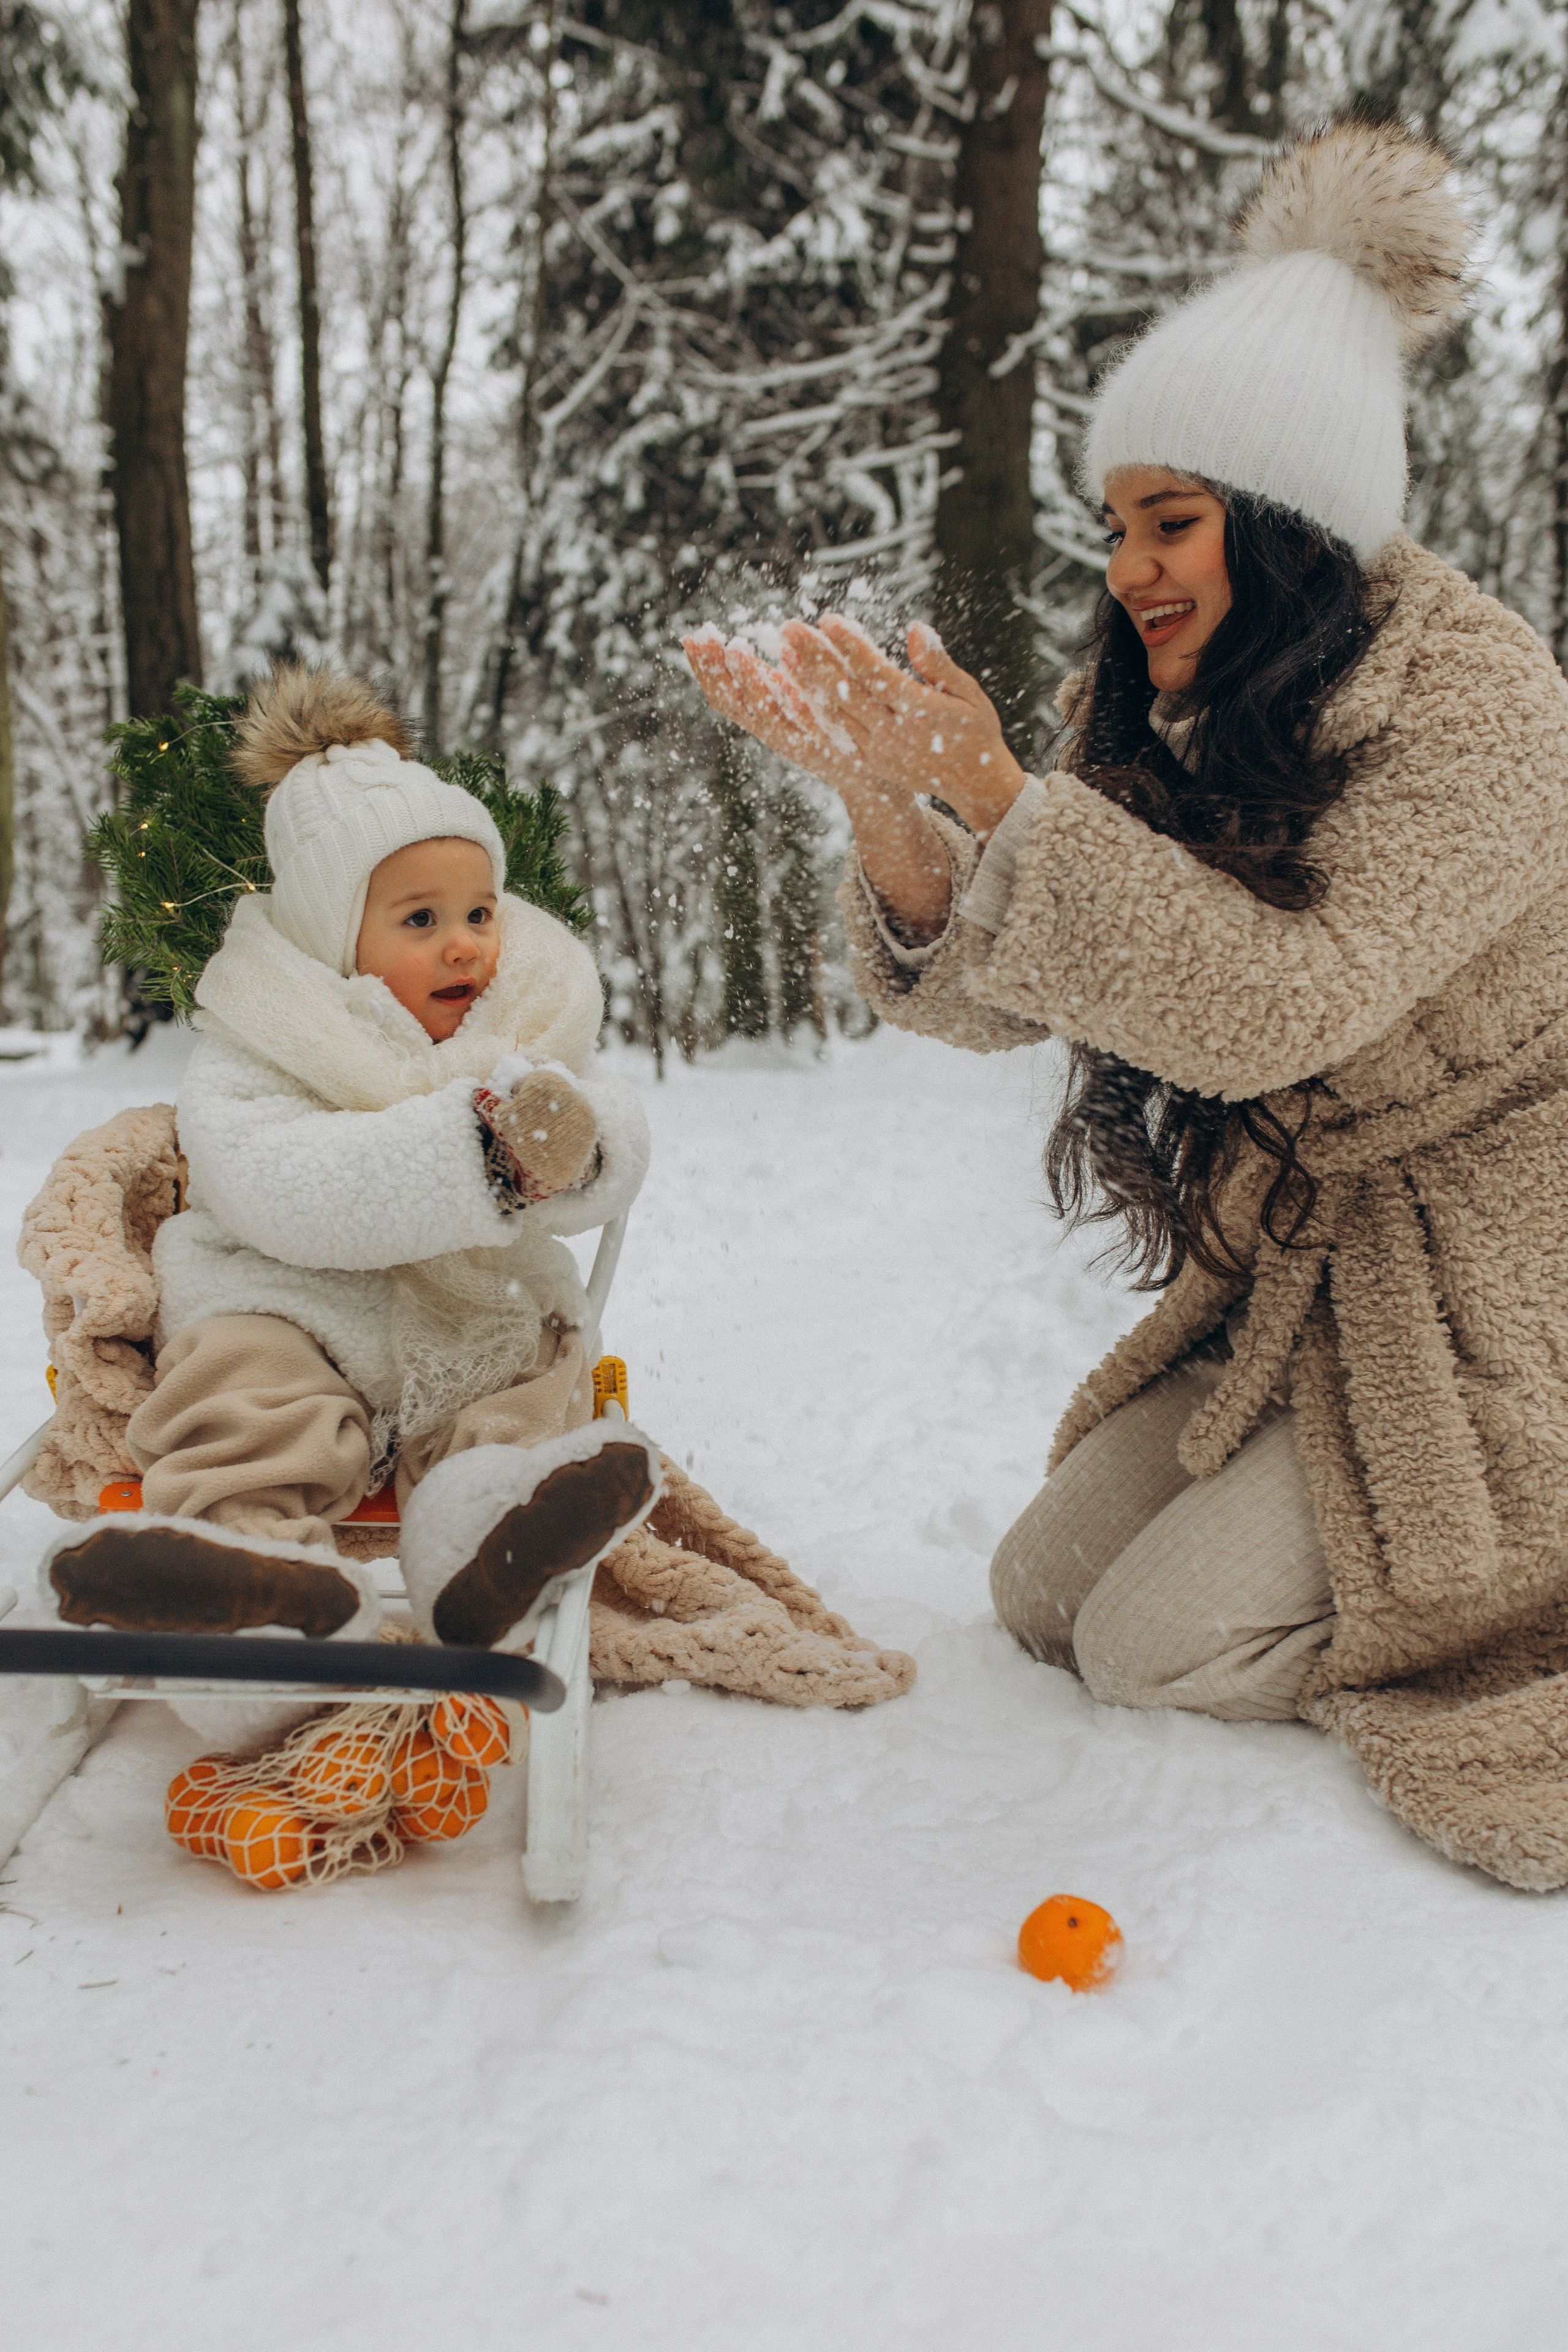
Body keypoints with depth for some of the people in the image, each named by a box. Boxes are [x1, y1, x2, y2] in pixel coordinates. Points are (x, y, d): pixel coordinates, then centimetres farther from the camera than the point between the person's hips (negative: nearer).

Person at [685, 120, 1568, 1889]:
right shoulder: (1156, 716, -1)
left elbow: (1285, 1003, -33)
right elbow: (989, 992, -7)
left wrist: (991, 789, -35)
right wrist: (880, 794, -25)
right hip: (1288, 1278, 7)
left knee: (1157, 1648, -10)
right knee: (1038, 1596, 7)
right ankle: (1383, 1565, 24)